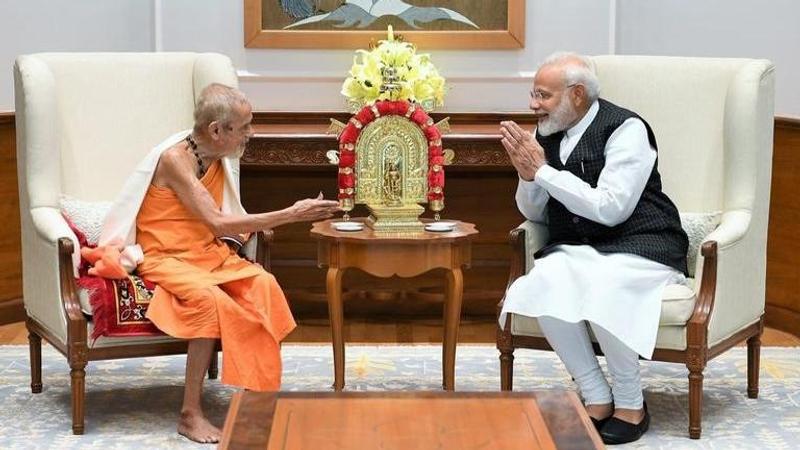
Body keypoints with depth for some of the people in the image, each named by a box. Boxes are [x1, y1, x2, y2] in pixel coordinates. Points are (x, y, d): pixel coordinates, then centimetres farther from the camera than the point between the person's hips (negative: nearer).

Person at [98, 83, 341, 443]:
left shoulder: (218, 157, 4)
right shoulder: (175, 158, -20)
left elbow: (218, 223, 10)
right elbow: (219, 224, -25)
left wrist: (244, 227, -12)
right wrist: (290, 215, -25)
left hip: (208, 253, 7)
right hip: (166, 259, -7)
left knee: (263, 285, -21)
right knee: (211, 299, -34)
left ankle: (260, 393, -16)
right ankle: (190, 415, -25)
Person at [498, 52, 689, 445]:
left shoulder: (625, 128, -11)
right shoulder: (546, 133, 8)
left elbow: (610, 208, -21)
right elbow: (534, 214, 15)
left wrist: (541, 171, -17)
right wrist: (526, 173, -7)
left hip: (637, 247, -5)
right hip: (575, 249, 5)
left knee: (602, 286, -36)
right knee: (545, 282, -28)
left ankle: (630, 404, -13)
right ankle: (596, 398, -14)